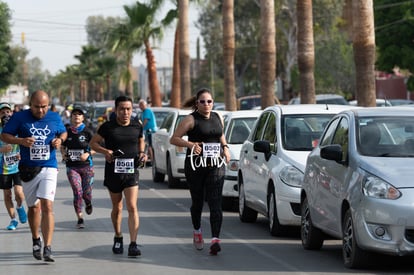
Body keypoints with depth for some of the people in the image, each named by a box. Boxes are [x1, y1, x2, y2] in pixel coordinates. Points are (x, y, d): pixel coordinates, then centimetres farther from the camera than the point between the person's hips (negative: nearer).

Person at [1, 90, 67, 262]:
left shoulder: (55, 118, 4)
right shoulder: (19, 117, -3)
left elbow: (63, 132, 20)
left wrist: (60, 140, -3)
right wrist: (21, 141, -18)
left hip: (49, 168, -1)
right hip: (28, 169, 1)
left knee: (47, 206, -15)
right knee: (34, 207, 12)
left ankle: (47, 248, -17)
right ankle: (36, 240, 37)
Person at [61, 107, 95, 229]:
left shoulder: (87, 132, -4)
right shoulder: (67, 132, 3)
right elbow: (62, 147, 18)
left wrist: (88, 153, -17)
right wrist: (63, 154, -2)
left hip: (86, 166, -1)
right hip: (72, 167, 1)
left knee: (86, 193, 3)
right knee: (77, 192, -11)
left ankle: (88, 204, 41)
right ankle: (80, 218, -1)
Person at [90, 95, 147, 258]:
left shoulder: (137, 126, 4)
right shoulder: (108, 127, -4)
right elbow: (93, 143, 3)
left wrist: (141, 153, 3)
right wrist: (105, 151, -14)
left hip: (131, 171, 0)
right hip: (113, 172, 0)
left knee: (132, 207, -12)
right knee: (117, 208, 13)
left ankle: (133, 245, -16)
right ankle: (118, 238, 35)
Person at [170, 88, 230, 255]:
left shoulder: (218, 118, 12)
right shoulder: (191, 119, -3)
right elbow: (174, 139, -6)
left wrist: (225, 147, 11)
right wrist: (190, 144, -21)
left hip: (216, 166, 2)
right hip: (195, 166, -2)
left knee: (215, 203, -11)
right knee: (197, 202, 10)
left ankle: (215, 239, -21)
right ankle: (197, 232, 36)